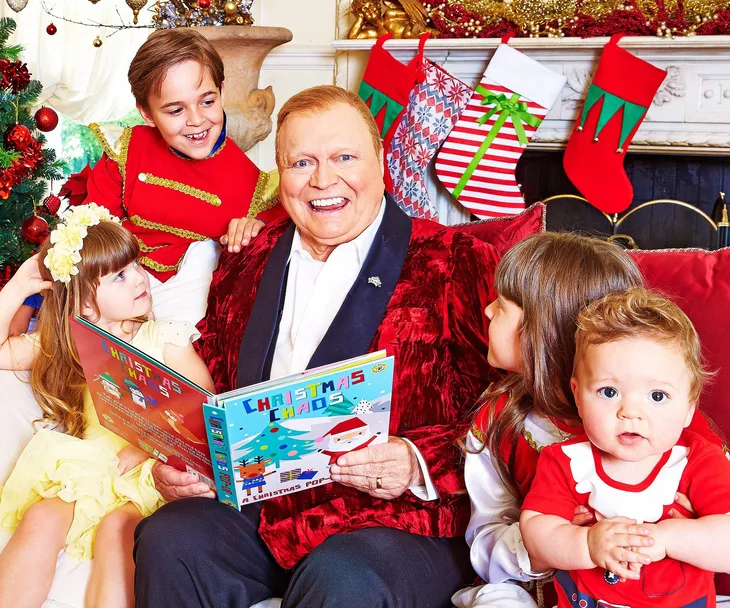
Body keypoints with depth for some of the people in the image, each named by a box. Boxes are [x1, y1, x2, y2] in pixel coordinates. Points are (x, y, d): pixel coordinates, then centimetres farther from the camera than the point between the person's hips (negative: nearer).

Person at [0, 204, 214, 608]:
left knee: (116, 528, -31)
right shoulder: (63, 347, 13)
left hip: (142, 477, -3)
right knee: (40, 520, -25)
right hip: (75, 468, 3)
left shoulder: (165, 340, 5)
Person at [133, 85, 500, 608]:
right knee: (167, 540, -24)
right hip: (255, 508, 5)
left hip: (398, 520, -4)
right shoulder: (246, 265, 16)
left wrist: (418, 465, -20)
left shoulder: (456, 265, -1)